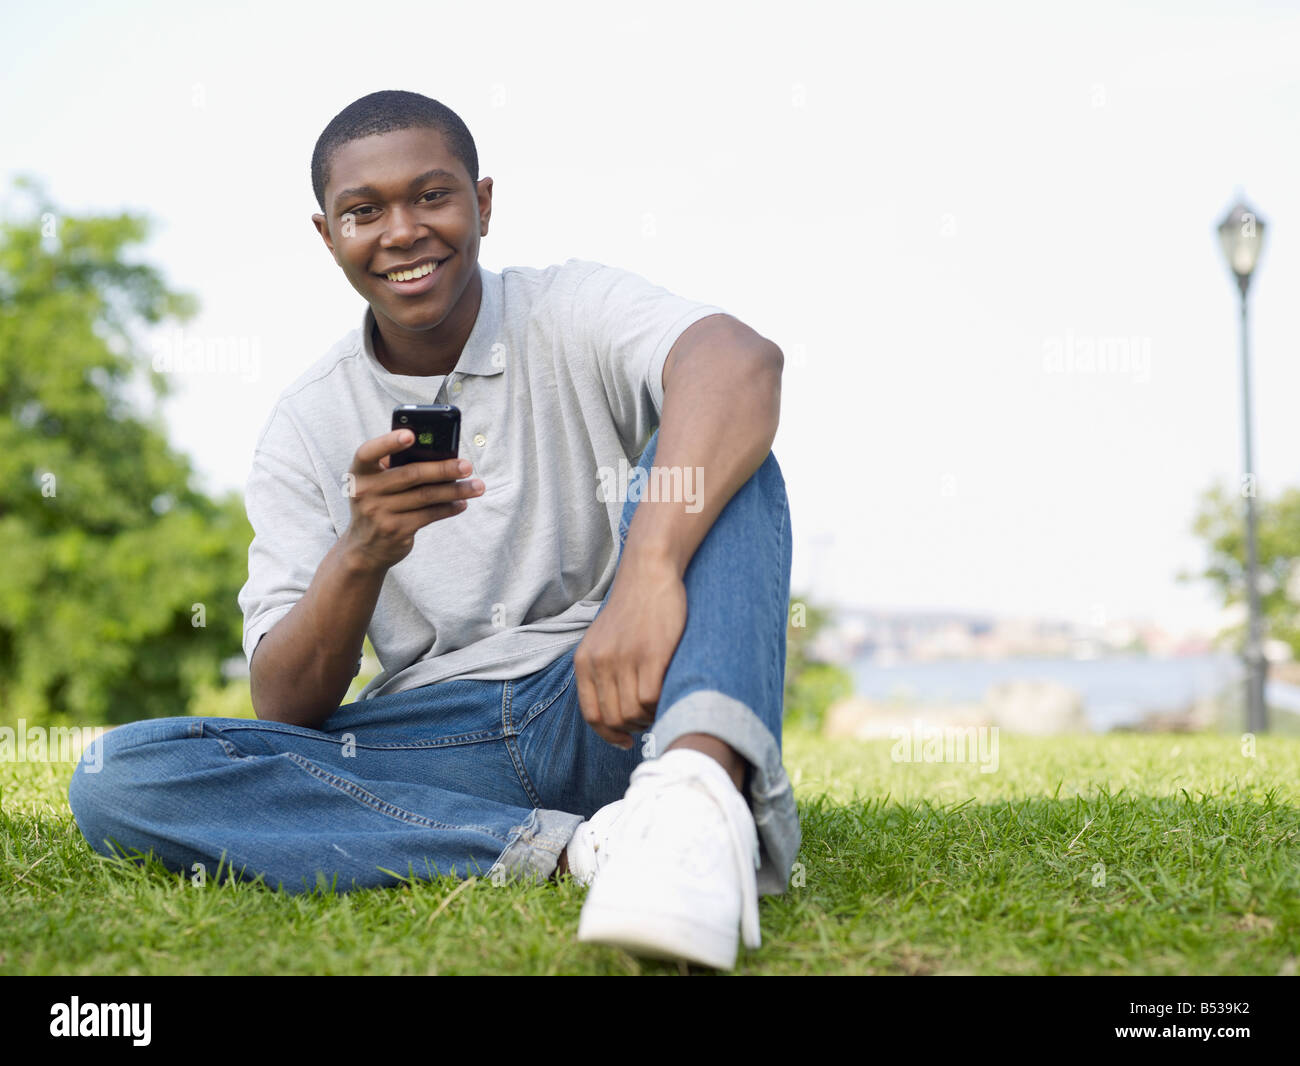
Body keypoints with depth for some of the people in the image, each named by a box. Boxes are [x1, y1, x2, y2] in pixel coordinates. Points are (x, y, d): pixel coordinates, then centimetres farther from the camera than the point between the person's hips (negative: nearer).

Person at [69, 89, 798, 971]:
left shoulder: (572, 313, 2)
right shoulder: (308, 427, 7)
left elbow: (742, 360, -24)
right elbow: (283, 709, 0)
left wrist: (651, 567, -42)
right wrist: (359, 556, -20)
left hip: (608, 704, -1)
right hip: (437, 743, 2)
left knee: (714, 455, -22)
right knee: (116, 775, -20)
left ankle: (700, 788, -49)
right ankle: (570, 848, -30)